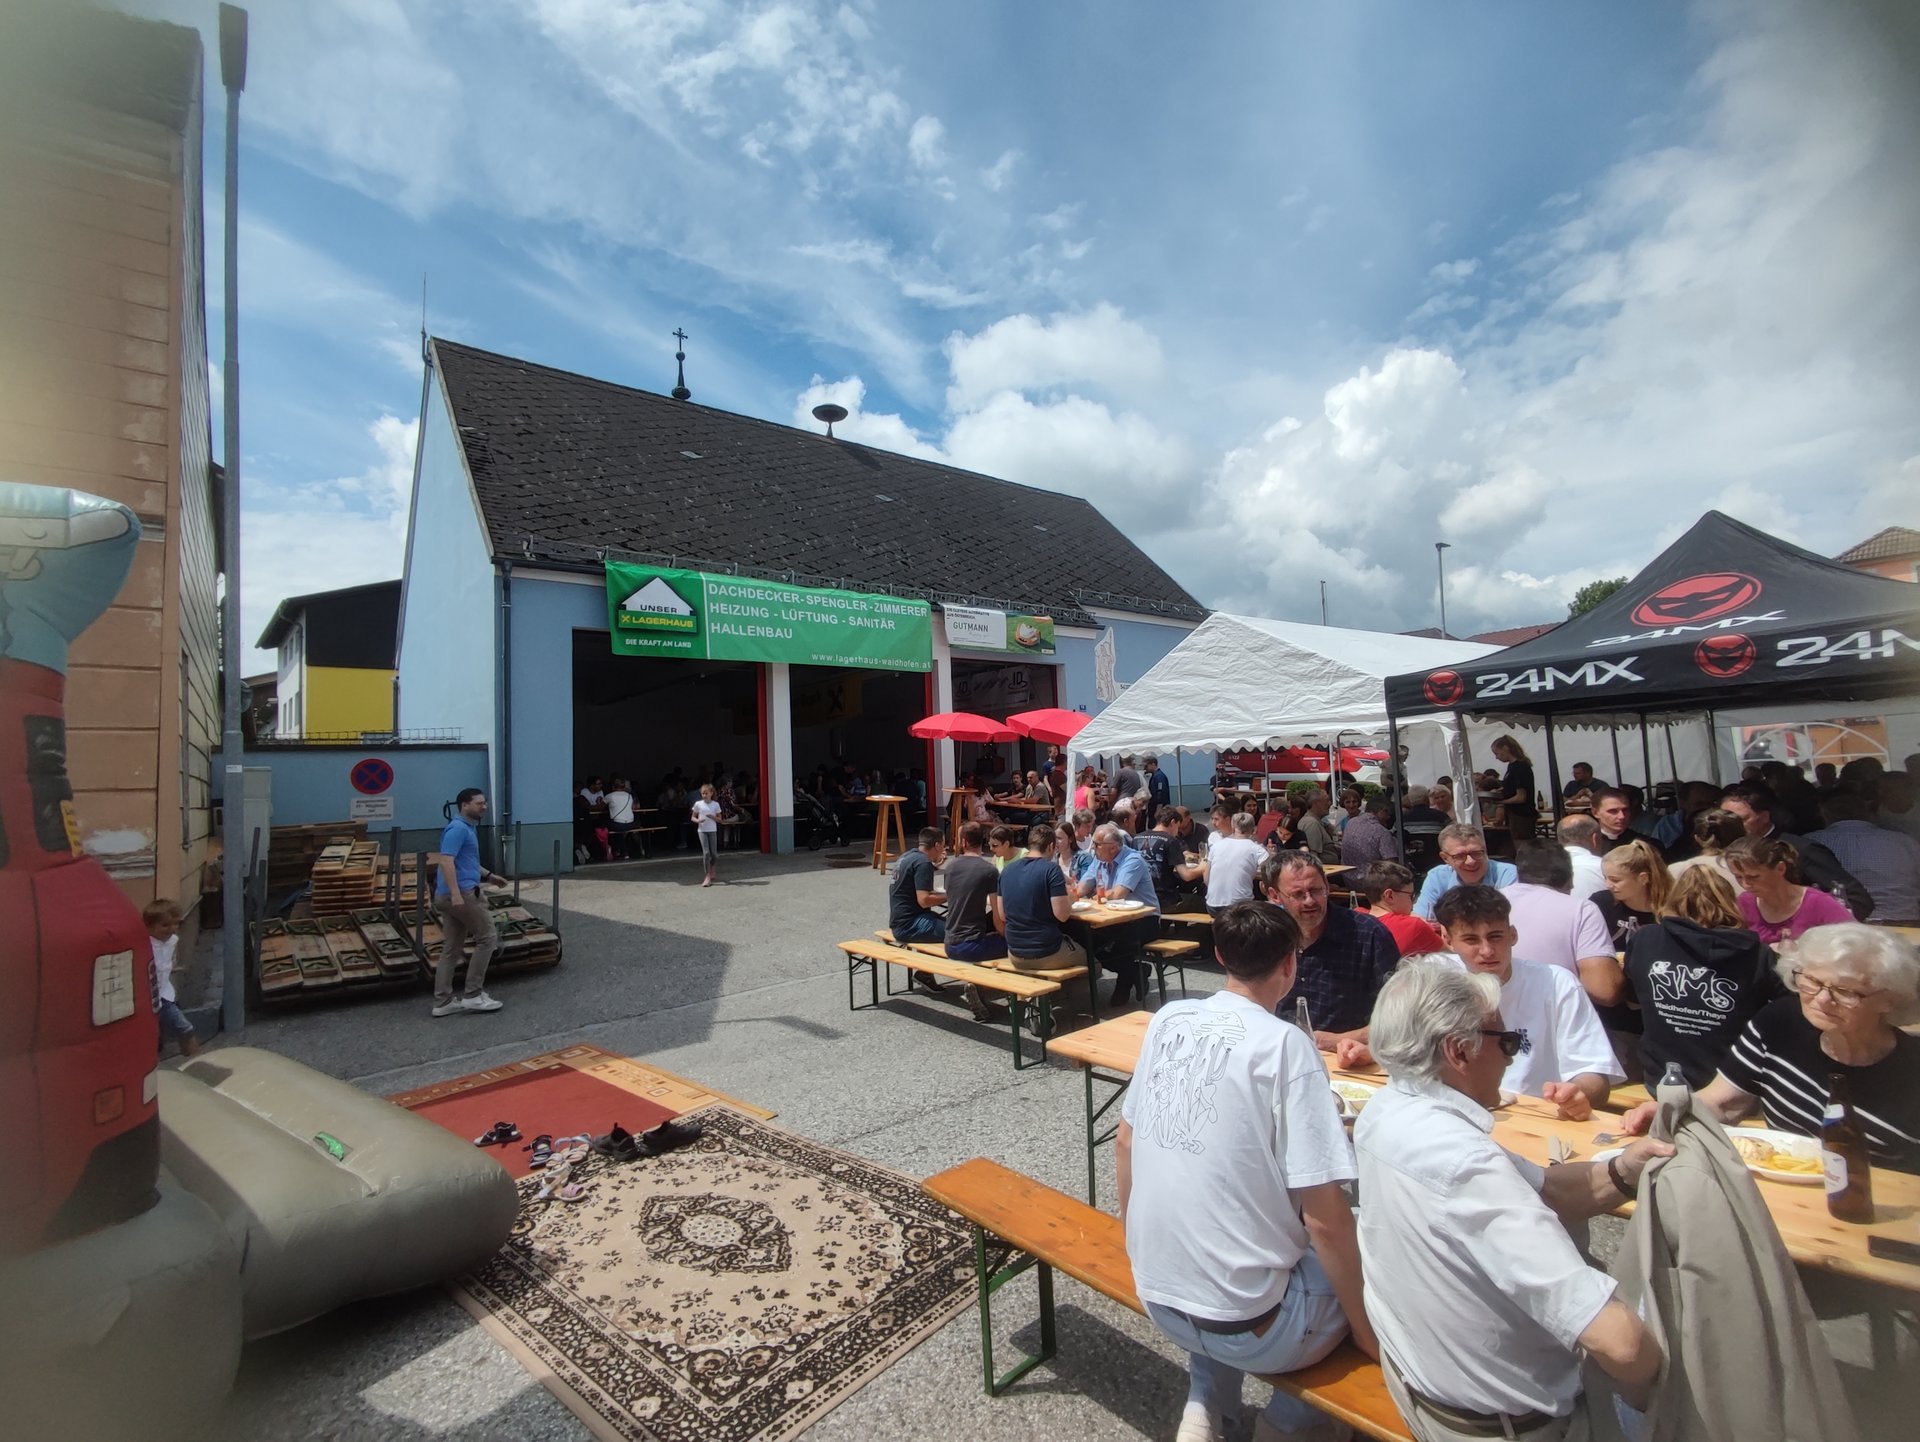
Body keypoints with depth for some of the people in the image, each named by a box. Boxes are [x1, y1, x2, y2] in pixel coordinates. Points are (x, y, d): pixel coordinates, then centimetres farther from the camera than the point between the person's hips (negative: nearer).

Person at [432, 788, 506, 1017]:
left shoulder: (467, 828, 19)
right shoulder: (458, 828, -13)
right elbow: (446, 861, -24)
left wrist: (489, 876, 30)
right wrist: (456, 893, -32)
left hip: (448, 896, 10)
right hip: (463, 893, -10)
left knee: (451, 949, 11)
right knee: (486, 938, -2)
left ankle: (443, 1002, 14)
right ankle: (472, 994, 2)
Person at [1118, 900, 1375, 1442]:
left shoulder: (1168, 1019, -2)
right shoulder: (1284, 1044, -18)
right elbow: (1324, 1221, -17)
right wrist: (1365, 1328, 0)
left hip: (1157, 1296, 5)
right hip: (1247, 1325, -5)